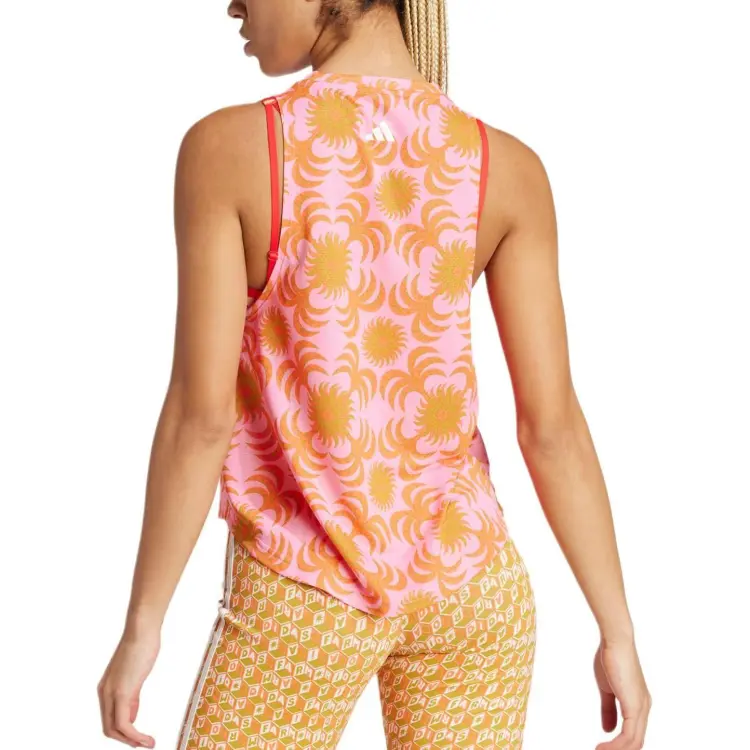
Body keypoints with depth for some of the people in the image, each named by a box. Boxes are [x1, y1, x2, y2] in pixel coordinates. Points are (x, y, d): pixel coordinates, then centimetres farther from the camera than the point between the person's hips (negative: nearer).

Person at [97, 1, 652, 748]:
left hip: (305, 582, -3)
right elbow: (551, 423, -8)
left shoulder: (227, 148, -15)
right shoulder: (505, 166, -7)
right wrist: (619, 631, -1)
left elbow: (202, 413, -17)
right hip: (470, 577, 4)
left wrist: (141, 627, -6)